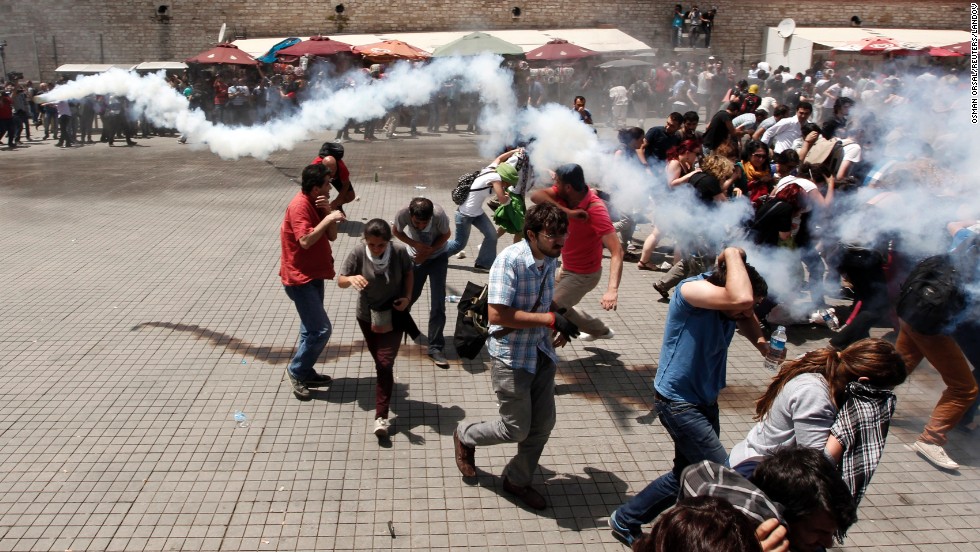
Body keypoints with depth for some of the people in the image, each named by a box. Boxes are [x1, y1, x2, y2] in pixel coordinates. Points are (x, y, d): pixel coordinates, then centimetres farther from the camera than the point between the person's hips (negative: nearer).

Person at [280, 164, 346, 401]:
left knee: (312, 328, 17)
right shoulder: (299, 206, -21)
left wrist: (328, 212, -11)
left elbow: (331, 236, 4)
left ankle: (305, 372, 29)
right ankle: (296, 371, 7)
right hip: (300, 278, -10)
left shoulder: (317, 203, 7)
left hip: (314, 275, 10)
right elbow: (305, 241, -32)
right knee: (321, 329, -9)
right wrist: (328, 218, -28)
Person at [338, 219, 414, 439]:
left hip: (393, 315, -2)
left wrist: (407, 297, -12)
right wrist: (351, 279, -39)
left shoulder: (400, 252, -19)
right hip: (367, 316, 2)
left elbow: (408, 273, 0)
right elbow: (340, 281, -16)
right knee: (379, 361, 22)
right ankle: (388, 384, 52)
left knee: (385, 364, -7)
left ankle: (381, 417, -3)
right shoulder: (358, 254, -20)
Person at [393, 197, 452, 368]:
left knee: (438, 304, -10)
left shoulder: (439, 215, -35)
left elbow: (446, 235, -13)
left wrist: (428, 251, -23)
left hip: (437, 258, -1)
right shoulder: (402, 213, -31)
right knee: (410, 295, 15)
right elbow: (396, 231, -9)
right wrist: (416, 244, -24)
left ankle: (435, 348, 0)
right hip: (415, 257, 1)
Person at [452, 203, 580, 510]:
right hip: (511, 358, -7)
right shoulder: (510, 260, -23)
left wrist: (559, 327, 2)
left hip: (542, 354, 7)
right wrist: (550, 319, -28)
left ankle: (518, 481, 35)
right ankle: (465, 436, 32)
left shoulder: (549, 260, 1)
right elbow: (497, 314, -29)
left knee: (543, 425, 12)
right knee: (516, 429, 3)